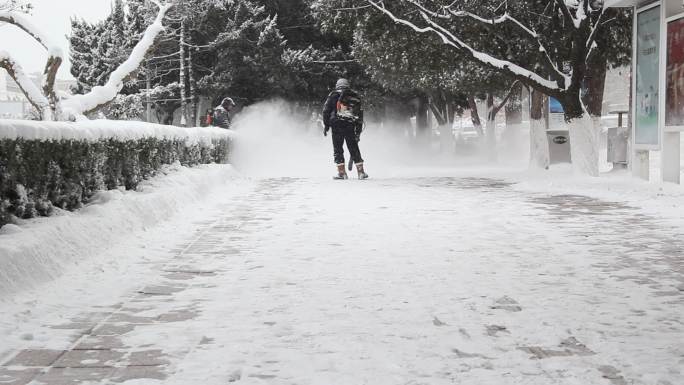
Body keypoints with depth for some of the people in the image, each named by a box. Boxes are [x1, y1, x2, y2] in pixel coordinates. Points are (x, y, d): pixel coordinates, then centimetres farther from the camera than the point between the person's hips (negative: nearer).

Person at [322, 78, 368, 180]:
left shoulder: (334, 95, 8)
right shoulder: (355, 97, 17)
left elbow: (326, 110, 0)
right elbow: (360, 115, 16)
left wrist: (326, 125, 5)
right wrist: (358, 131, 18)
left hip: (337, 126, -2)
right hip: (350, 127, 3)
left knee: (338, 149, 4)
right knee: (354, 149, 10)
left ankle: (341, 172, -2)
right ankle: (361, 172, 7)